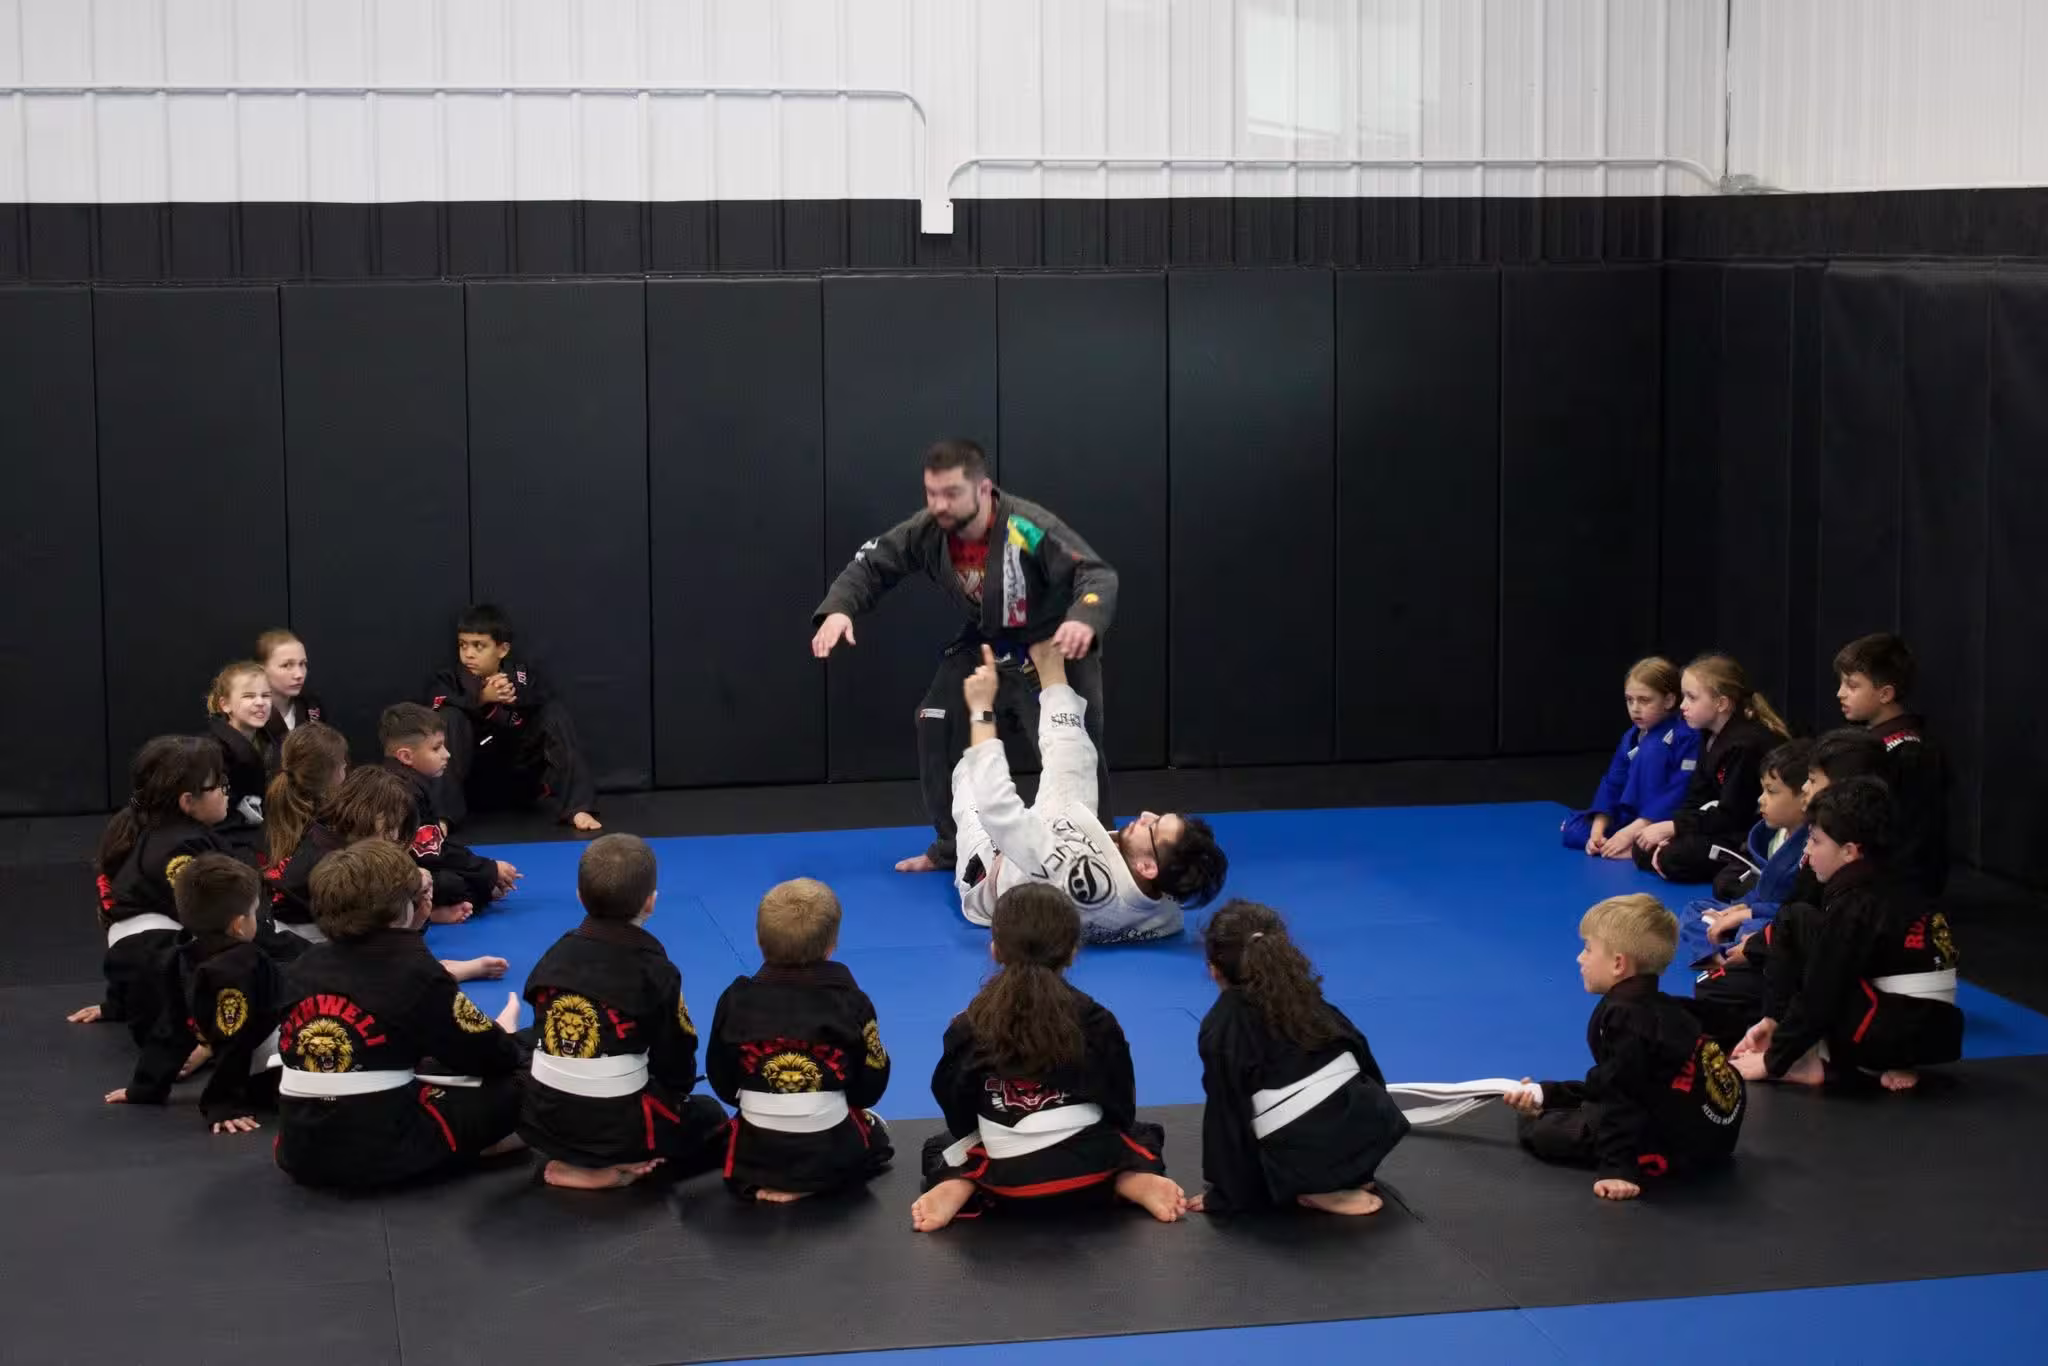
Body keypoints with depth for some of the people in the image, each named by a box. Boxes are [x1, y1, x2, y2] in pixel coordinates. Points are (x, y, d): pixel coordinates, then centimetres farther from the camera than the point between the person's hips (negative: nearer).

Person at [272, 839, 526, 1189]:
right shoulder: (416, 973, -9)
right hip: (384, 1153, -5)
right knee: (514, 1085, 5)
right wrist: (503, 1033, 26)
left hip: (300, 1154, 5)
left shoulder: (302, 969, 7)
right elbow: (491, 1057, 0)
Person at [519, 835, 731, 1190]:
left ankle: (571, 1161, 11)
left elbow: (545, 1040, 9)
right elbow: (675, 1055, -4)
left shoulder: (557, 955, 1)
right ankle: (621, 1167, -2)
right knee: (712, 1119, 18)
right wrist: (675, 1094, 19)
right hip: (618, 1126, -6)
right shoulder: (654, 970, -13)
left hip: (544, 1122, 6)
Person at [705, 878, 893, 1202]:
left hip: (755, 1155, 1)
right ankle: (810, 1181, 10)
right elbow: (872, 1083, -2)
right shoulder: (851, 1001, -12)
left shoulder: (736, 1001, -9)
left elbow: (722, 1081, 2)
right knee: (876, 1133, 31)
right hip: (834, 1156, -1)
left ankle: (760, 1182, 9)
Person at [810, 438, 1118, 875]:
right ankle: (954, 847, 17)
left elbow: (1098, 575, -39)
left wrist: (1084, 620, -62)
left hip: (1057, 643, -5)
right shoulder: (928, 530, -19)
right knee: (936, 725, 2)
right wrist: (838, 609, -29)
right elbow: (871, 565, -9)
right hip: (987, 641, 5)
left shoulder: (1029, 529, -35)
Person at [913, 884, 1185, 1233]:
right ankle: (1136, 1180, -2)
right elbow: (1122, 1106, 3)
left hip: (1007, 1179, 0)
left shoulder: (969, 1026, -5)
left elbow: (954, 1102, 2)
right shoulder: (1095, 1021, -5)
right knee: (1143, 1136, 33)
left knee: (939, 1146, 31)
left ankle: (955, 1188, -4)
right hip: (1089, 1167, 0)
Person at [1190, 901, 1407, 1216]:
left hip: (1302, 1160, -6)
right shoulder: (1304, 994, 16)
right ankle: (1349, 1177, 15)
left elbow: (1228, 1111, 1)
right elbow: (1361, 1052, 18)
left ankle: (1321, 1193, -1)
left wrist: (1226, 1195, 6)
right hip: (1370, 1123, 6)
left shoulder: (1220, 1027, 1)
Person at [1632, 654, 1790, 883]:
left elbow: (1731, 815, -22)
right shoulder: (1712, 736, 8)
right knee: (1644, 850, 2)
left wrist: (1672, 828, -19)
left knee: (1674, 858, -27)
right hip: (1727, 829, 10)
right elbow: (1696, 798, 6)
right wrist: (1668, 834, -11)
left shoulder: (1747, 744, -22)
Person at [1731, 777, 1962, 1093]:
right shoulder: (1894, 884, 13)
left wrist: (1772, 1061, -3)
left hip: (1893, 1039, -9)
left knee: (1795, 924, -1)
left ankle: (1816, 1065, -4)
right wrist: (1775, 1019, 17)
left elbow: (1821, 995, -13)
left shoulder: (1854, 903, -13)